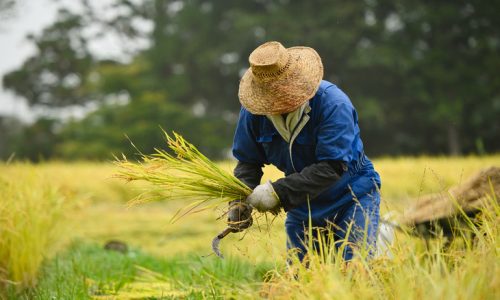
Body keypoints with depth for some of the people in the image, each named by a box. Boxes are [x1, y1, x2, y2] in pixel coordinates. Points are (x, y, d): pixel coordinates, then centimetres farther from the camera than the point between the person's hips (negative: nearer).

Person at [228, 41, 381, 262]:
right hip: (302, 208, 5)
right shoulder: (253, 111, -10)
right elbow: (248, 161, 0)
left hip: (352, 199, -5)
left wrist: (279, 192, -34)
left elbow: (332, 167, -31)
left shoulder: (334, 104, -27)